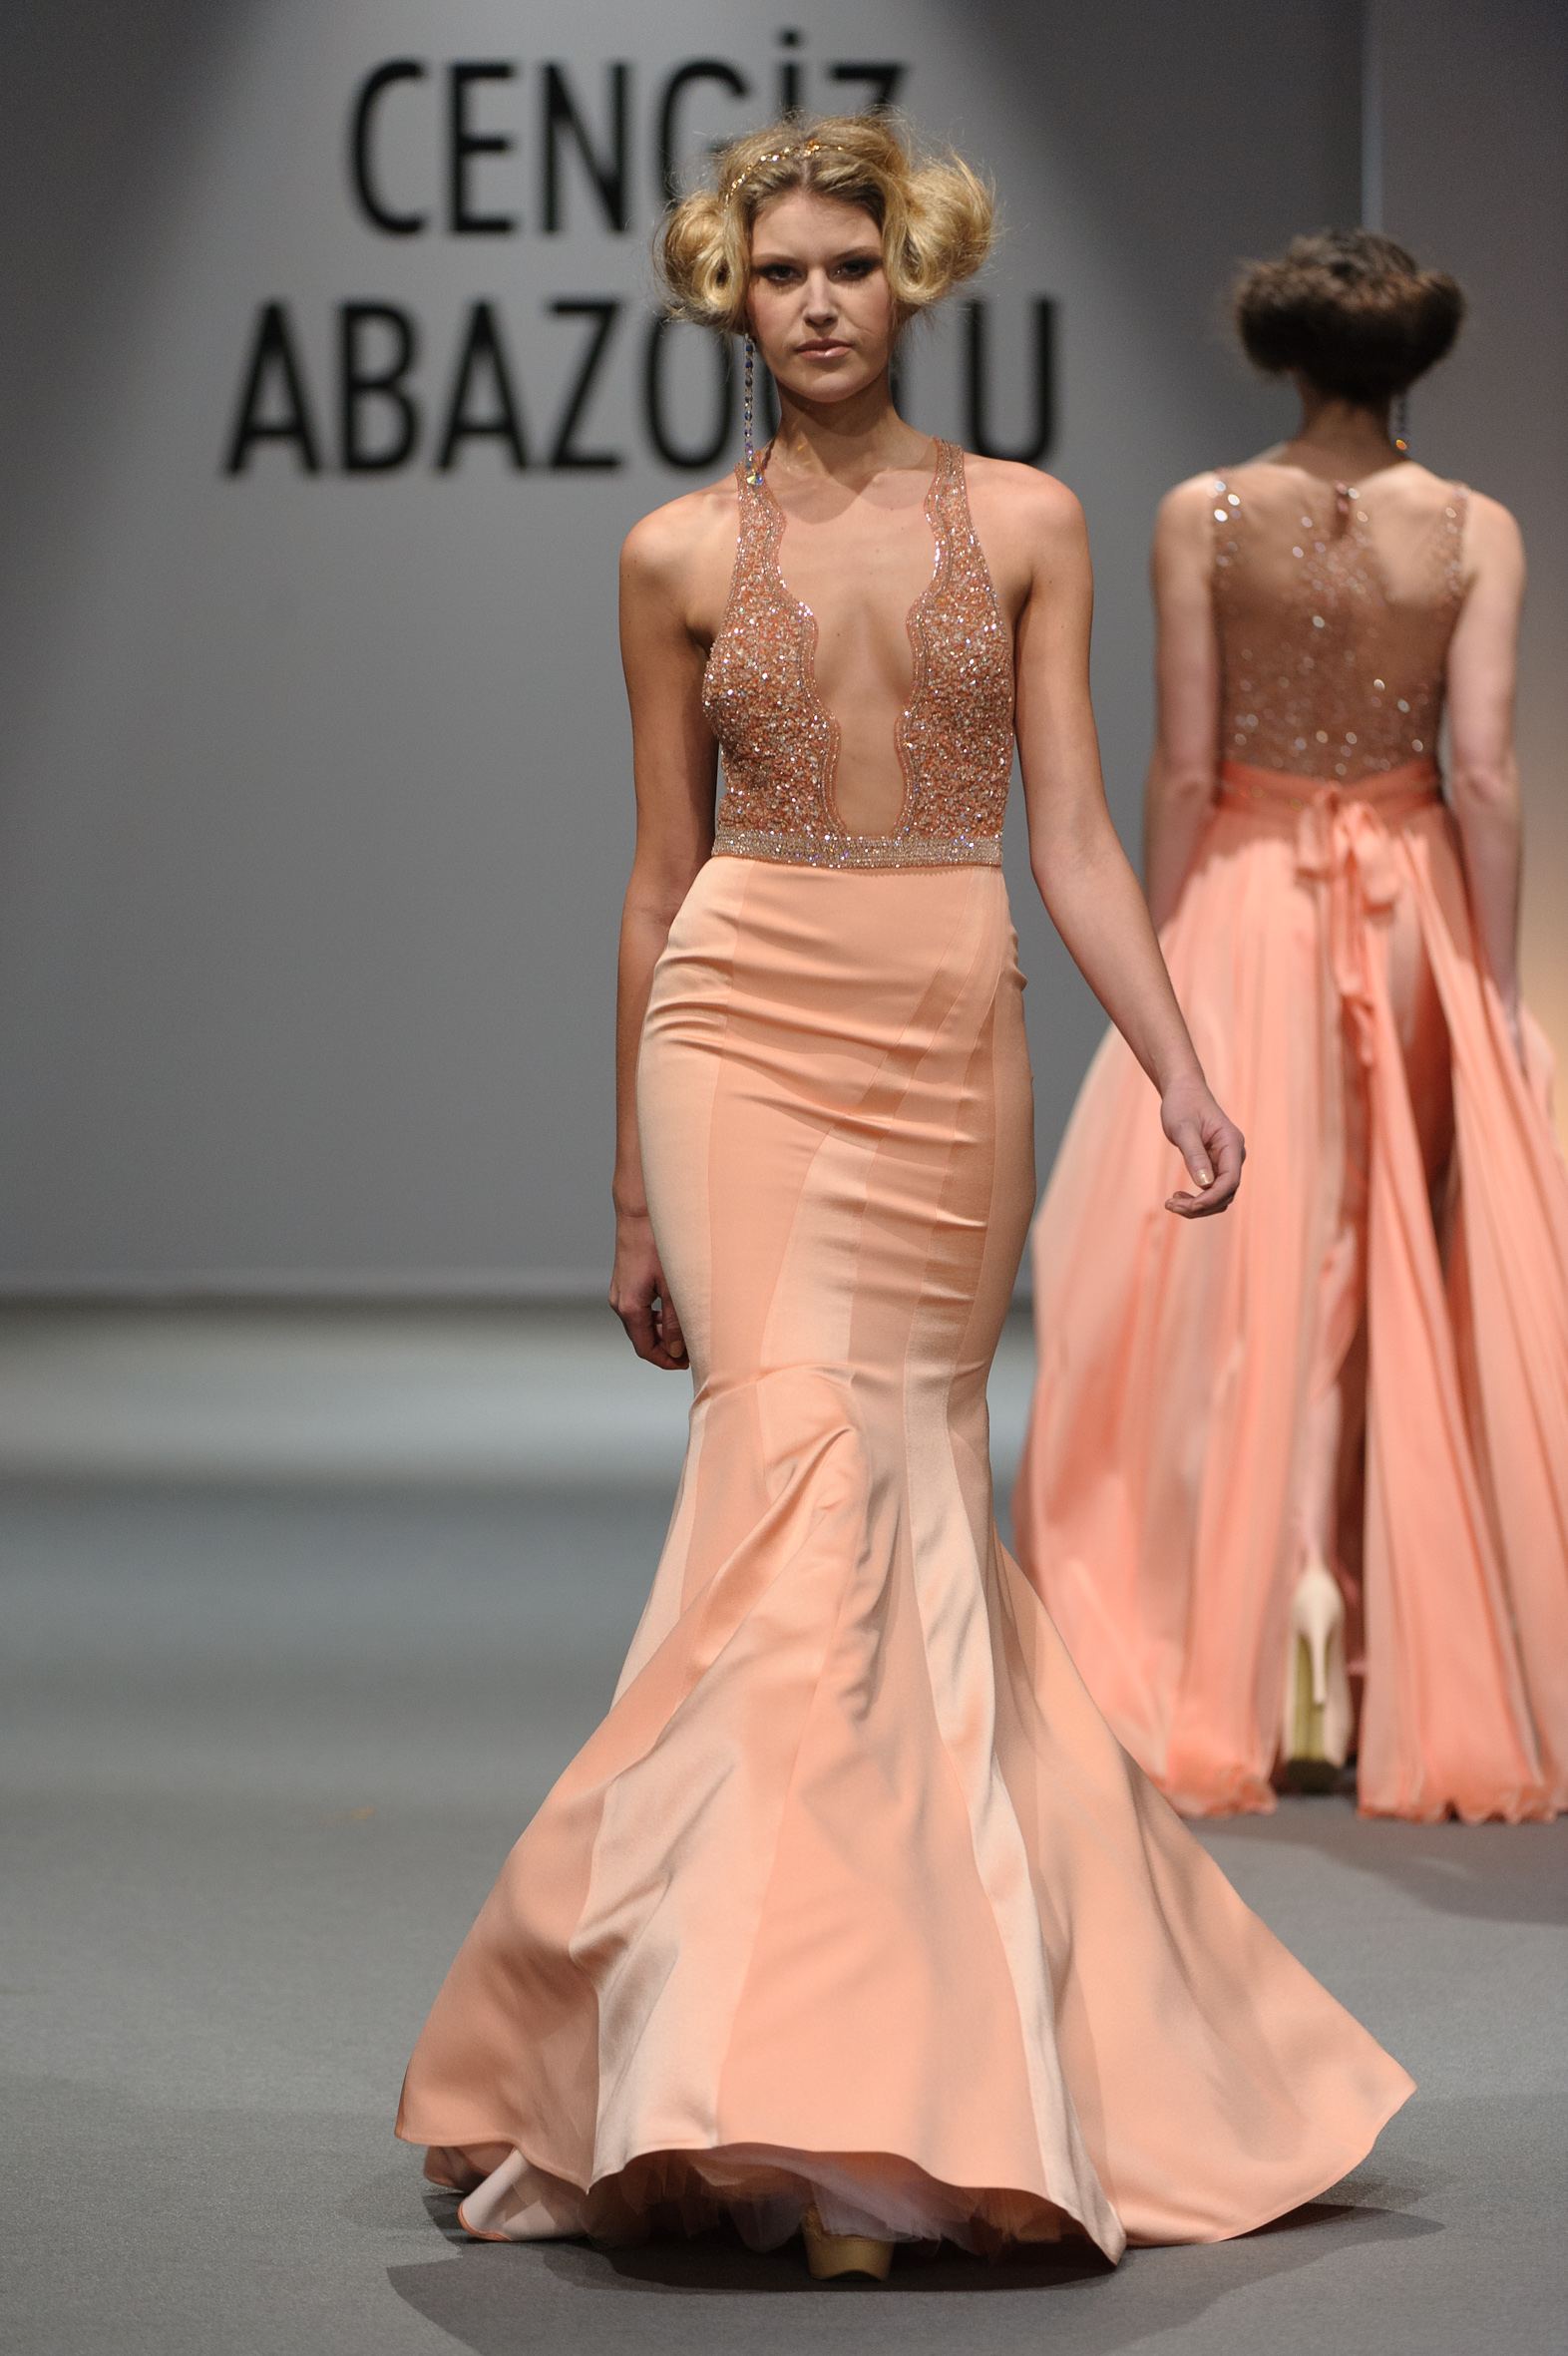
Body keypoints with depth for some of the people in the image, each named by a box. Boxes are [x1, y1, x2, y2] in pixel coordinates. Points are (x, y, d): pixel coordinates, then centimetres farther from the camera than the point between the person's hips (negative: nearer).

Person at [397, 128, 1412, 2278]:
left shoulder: (1025, 526, 8)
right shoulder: (681, 555, 6)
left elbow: (1073, 837, 6)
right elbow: (661, 878, 10)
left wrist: (1179, 1065, -6)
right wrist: (633, 1190, 11)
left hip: (952, 1052, 2)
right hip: (744, 1046, -2)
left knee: (910, 1507, 3)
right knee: (810, 1478, -16)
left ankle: (903, 2071, 13)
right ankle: (817, 2102, -17)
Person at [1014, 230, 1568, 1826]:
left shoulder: (1204, 517, -7)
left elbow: (1184, 766, -8)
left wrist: (1157, 965, 0)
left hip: (1247, 901, -1)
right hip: (1414, 907, 1)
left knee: (1240, 1291, 5)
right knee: (1405, 1289, 10)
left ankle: (1271, 1674, -3)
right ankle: (1417, 1684, 15)